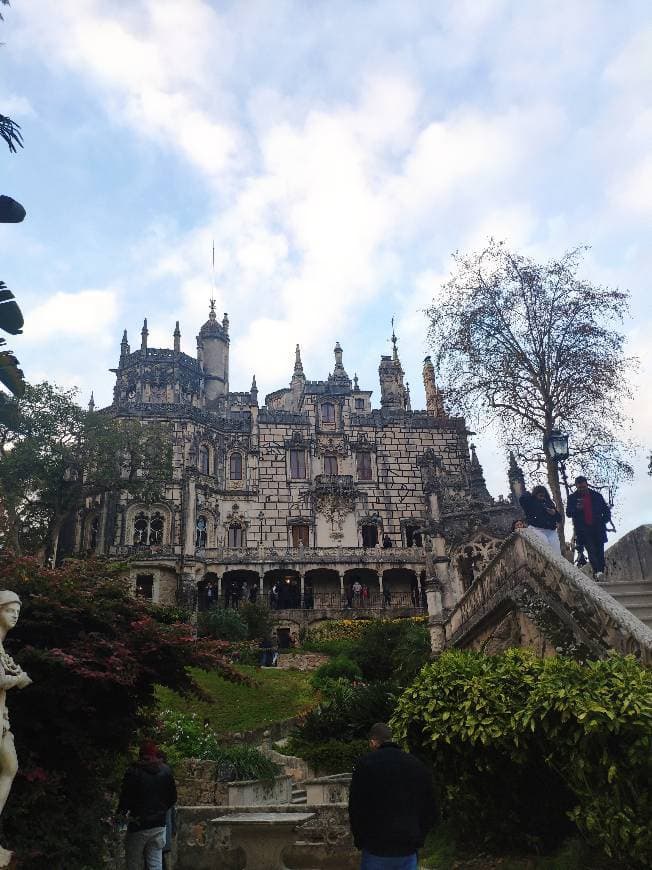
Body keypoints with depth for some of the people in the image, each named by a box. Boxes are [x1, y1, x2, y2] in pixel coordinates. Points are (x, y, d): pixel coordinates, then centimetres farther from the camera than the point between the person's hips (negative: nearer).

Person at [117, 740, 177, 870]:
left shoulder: (134, 771, -11)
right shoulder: (166, 771, 1)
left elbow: (126, 797, -11)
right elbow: (173, 797, 7)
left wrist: (120, 813, 9)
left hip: (138, 825, -4)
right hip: (159, 824, 4)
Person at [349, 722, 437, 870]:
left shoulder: (365, 764, -7)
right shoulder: (417, 765, 5)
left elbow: (355, 808, -8)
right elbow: (431, 811, 7)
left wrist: (359, 840, 6)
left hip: (375, 850, -3)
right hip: (408, 851, 3)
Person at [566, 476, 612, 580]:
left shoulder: (596, 495, 11)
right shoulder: (572, 497, 7)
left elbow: (606, 510, 18)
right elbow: (568, 513, 2)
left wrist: (604, 520, 1)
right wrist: (576, 508, -18)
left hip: (598, 529, 2)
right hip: (583, 530, -2)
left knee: (600, 551, -2)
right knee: (591, 551, -16)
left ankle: (601, 572, 3)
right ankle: (598, 572, -25)